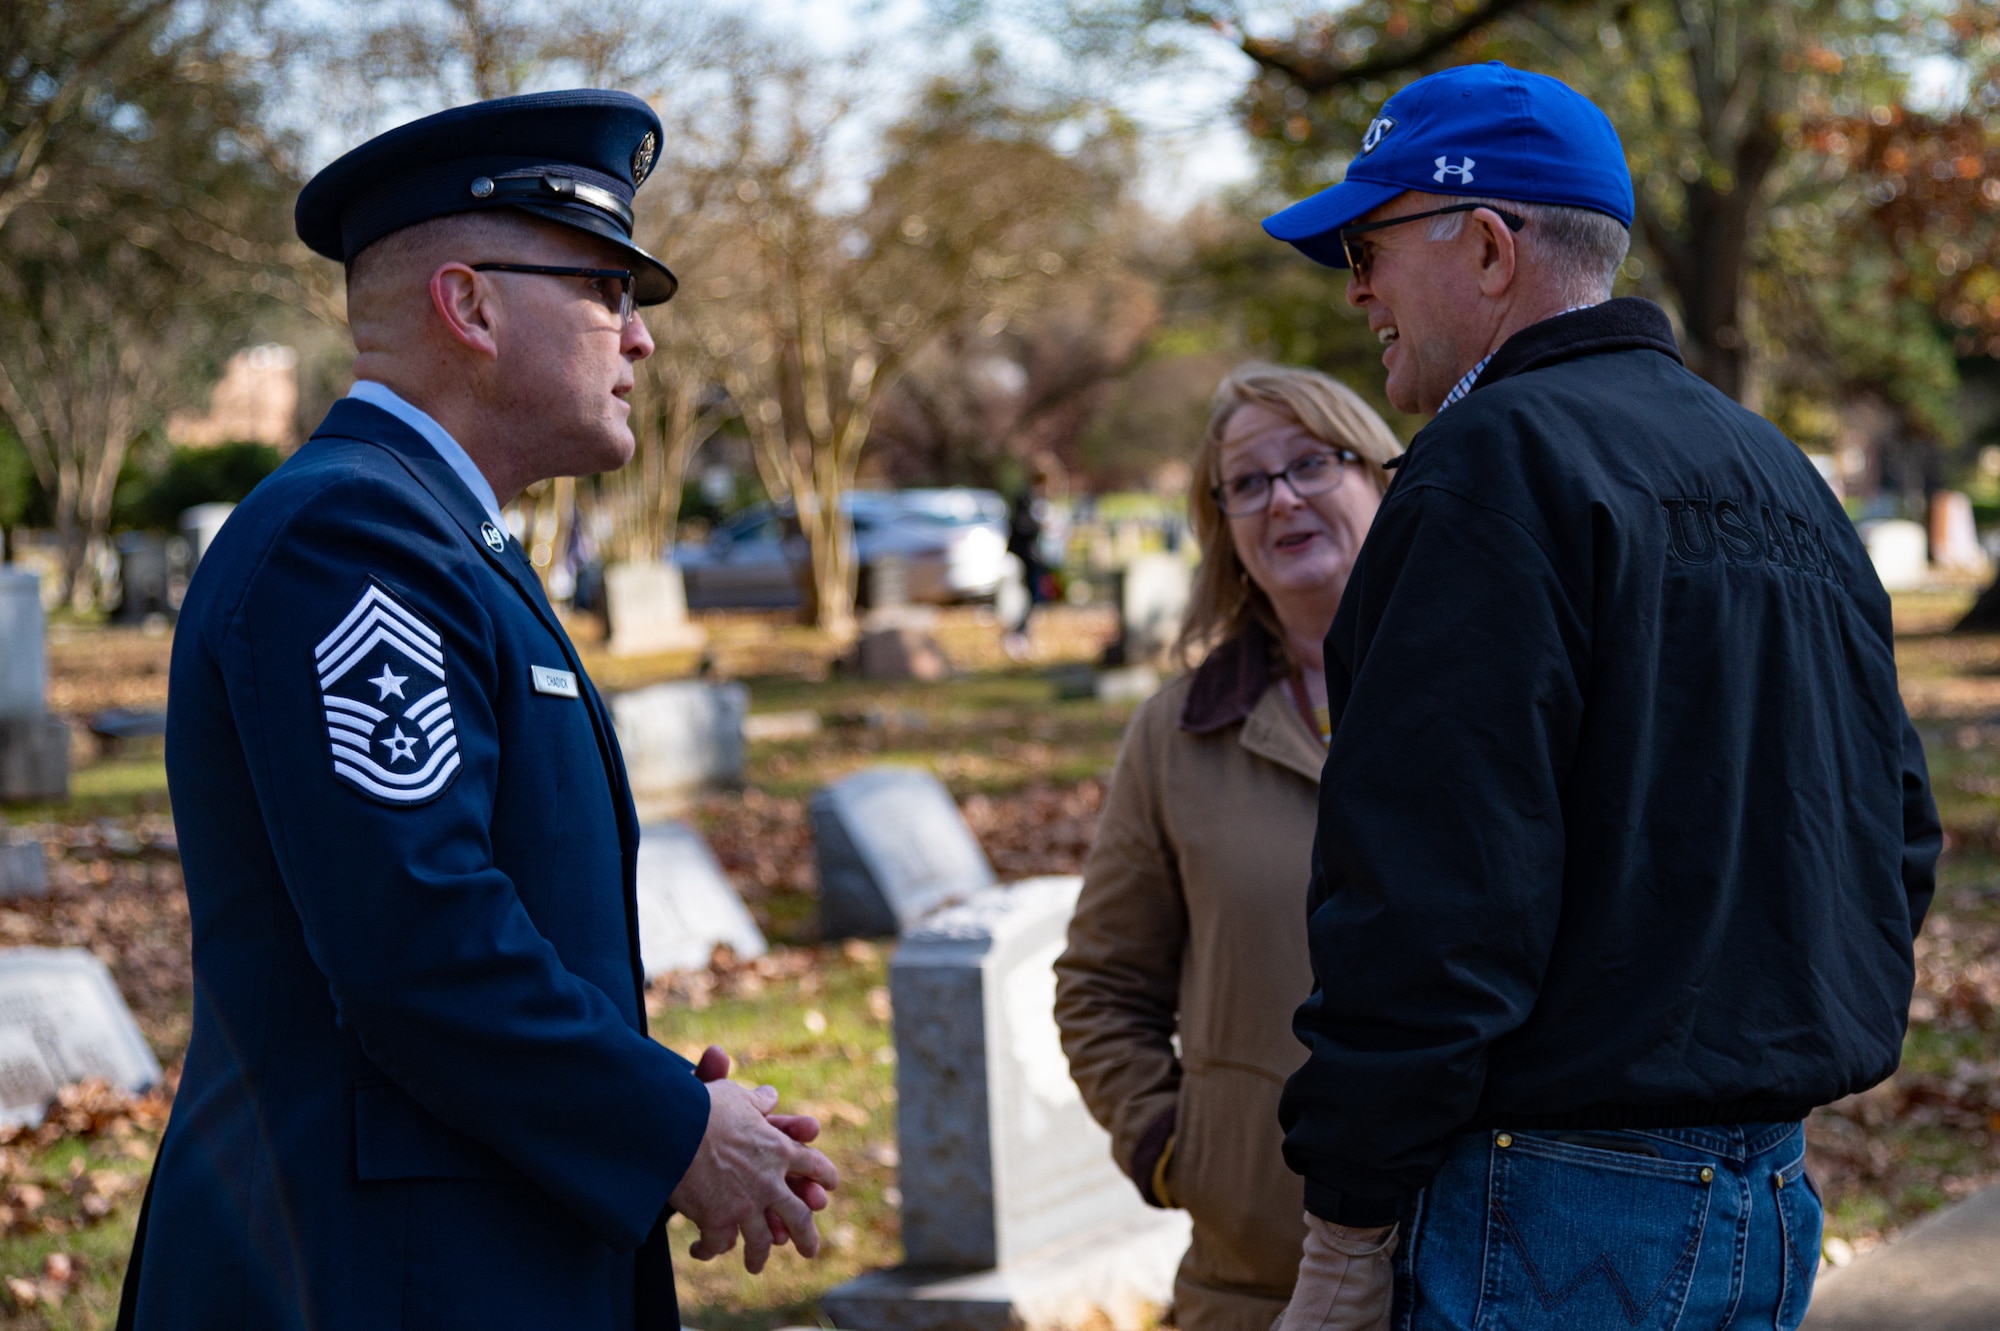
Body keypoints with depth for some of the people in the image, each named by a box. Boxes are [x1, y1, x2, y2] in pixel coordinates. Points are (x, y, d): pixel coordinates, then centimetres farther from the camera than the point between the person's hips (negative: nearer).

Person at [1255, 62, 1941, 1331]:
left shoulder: (1498, 463, -13)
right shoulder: (1781, 475, 16)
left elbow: (1433, 887, -20)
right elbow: (1897, 838, 19)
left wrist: (1350, 1226, -16)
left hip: (1566, 1210, -9)